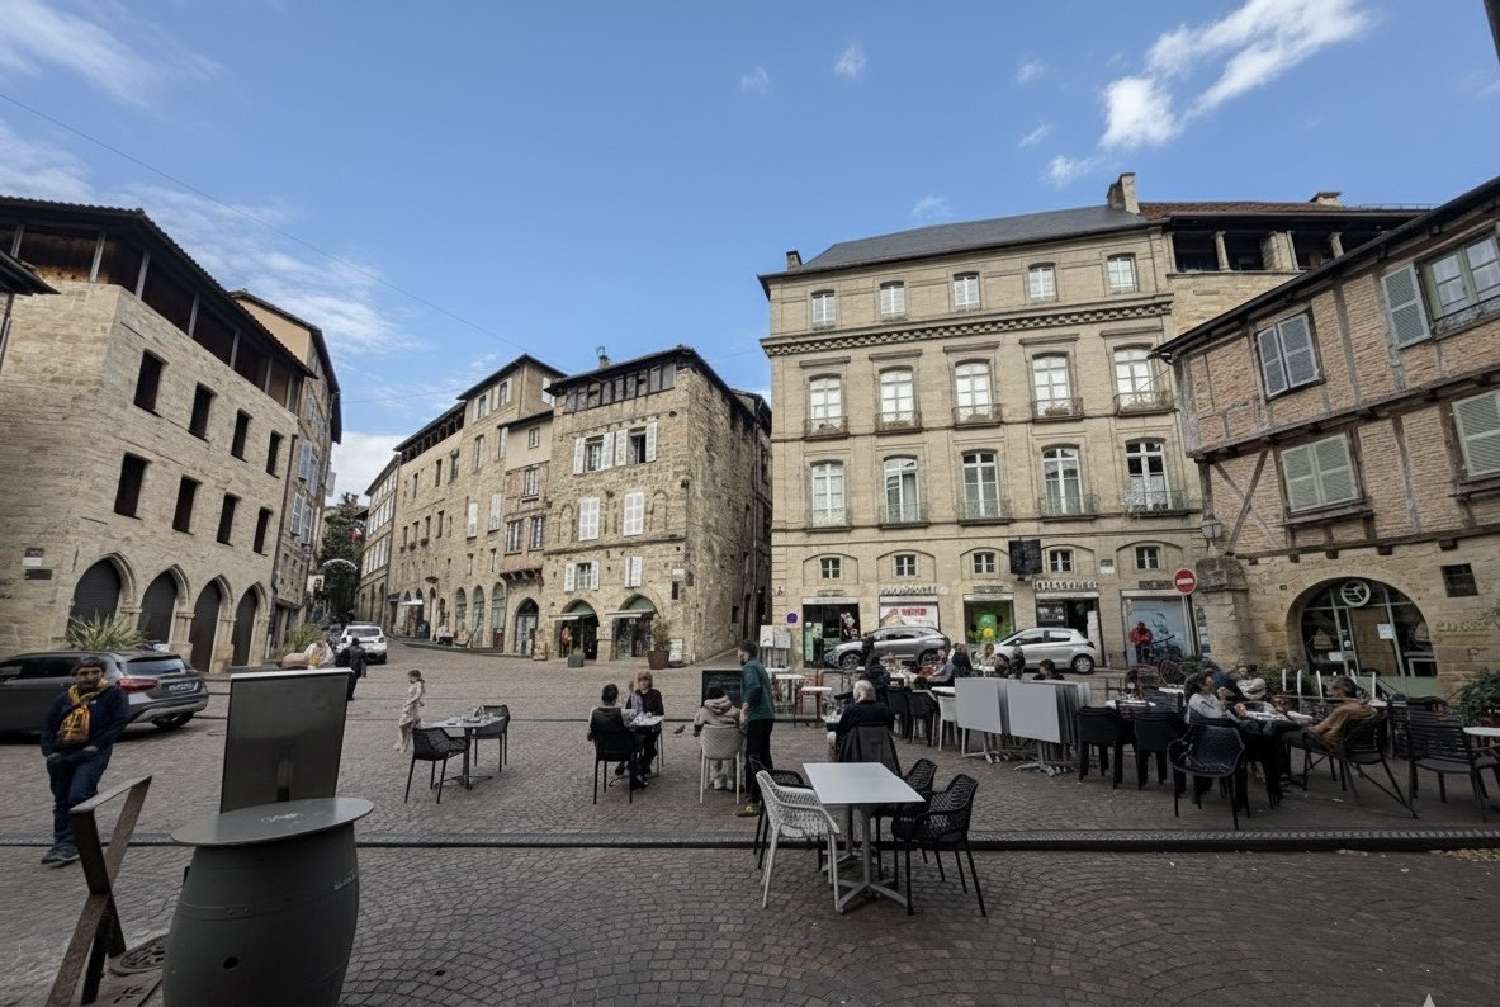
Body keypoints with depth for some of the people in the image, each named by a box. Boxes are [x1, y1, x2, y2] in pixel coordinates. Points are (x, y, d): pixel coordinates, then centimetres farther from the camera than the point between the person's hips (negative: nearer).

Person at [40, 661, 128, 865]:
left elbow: (120, 720, -8)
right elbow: (47, 725, 15)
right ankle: (60, 844, 25)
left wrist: (97, 745, -15)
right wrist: (49, 750, -1)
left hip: (91, 754, -6)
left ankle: (70, 844, -8)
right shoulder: (63, 699, 16)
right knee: (61, 802, 14)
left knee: (78, 797, -17)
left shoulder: (113, 695, 0)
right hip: (61, 755, 6)